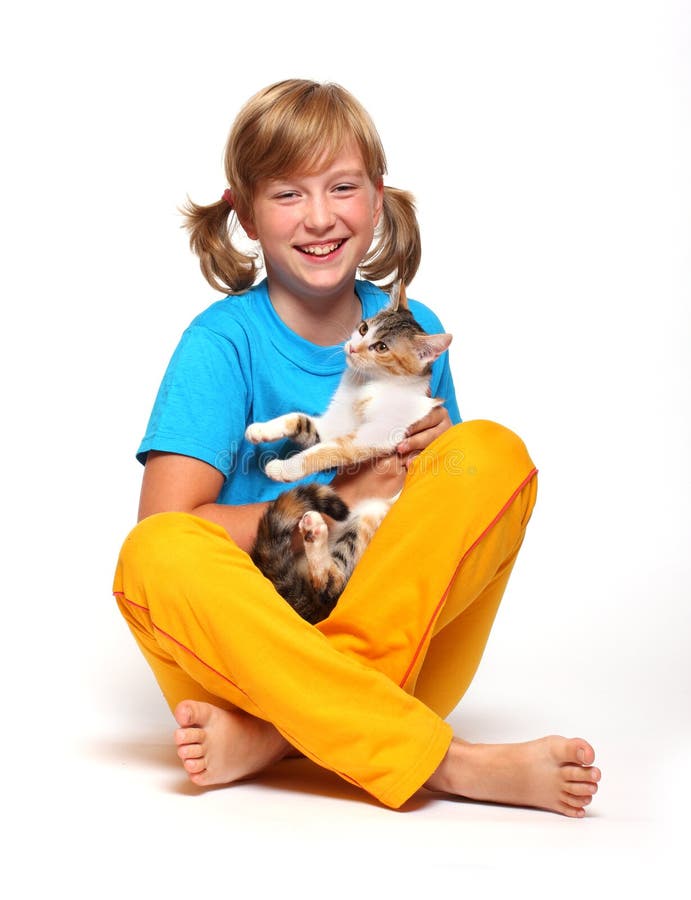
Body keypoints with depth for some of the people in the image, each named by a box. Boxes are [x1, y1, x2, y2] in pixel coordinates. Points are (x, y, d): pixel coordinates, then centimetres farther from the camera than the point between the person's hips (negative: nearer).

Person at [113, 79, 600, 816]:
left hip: (402, 640, 3)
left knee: (494, 452, -19)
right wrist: (337, 501, -12)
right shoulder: (224, 341, -4)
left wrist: (438, 458, -7)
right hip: (250, 643, -2)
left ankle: (273, 734, -26)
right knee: (156, 557, -33)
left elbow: (462, 508, 16)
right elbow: (166, 528, -14)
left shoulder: (413, 331, 8)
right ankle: (449, 761, -36)